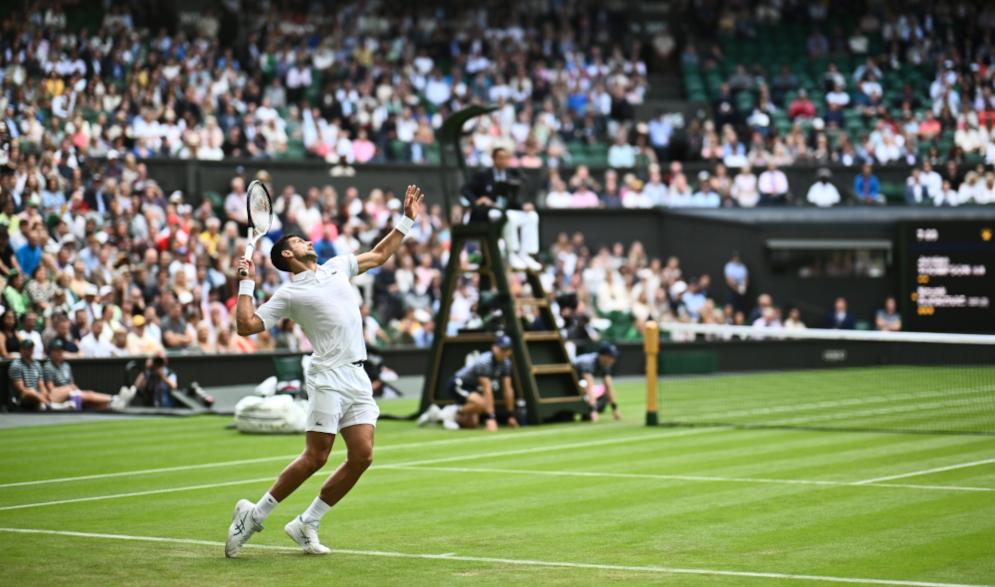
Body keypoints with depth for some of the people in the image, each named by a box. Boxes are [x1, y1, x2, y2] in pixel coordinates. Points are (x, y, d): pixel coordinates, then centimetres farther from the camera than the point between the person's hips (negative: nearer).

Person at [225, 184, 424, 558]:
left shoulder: (337, 266, 21)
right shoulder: (289, 295, 2)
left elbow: (380, 255, 33)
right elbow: (246, 325, -5)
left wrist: (407, 220, 29)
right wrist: (246, 283, -5)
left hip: (359, 380, 6)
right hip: (329, 377, -6)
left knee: (362, 456, -4)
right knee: (316, 457, -12)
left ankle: (307, 524, 6)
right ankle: (254, 514, 3)